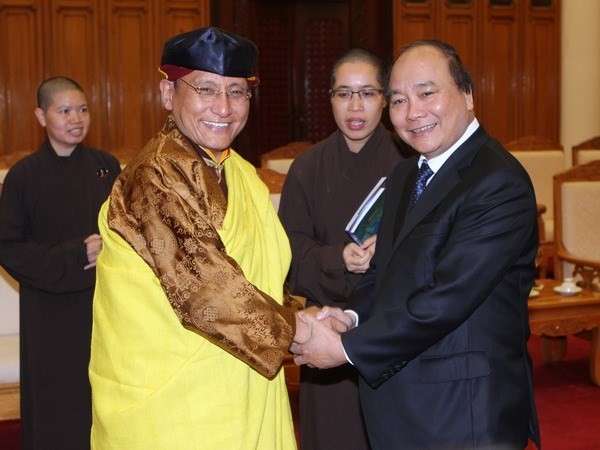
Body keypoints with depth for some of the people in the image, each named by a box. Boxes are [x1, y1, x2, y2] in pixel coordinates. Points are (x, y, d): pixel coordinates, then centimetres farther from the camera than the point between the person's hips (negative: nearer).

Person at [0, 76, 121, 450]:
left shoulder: (106, 166, 2)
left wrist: (109, 248, -13)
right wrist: (73, 257, -15)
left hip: (104, 300, 2)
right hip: (52, 310, -2)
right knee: (57, 402, 4)